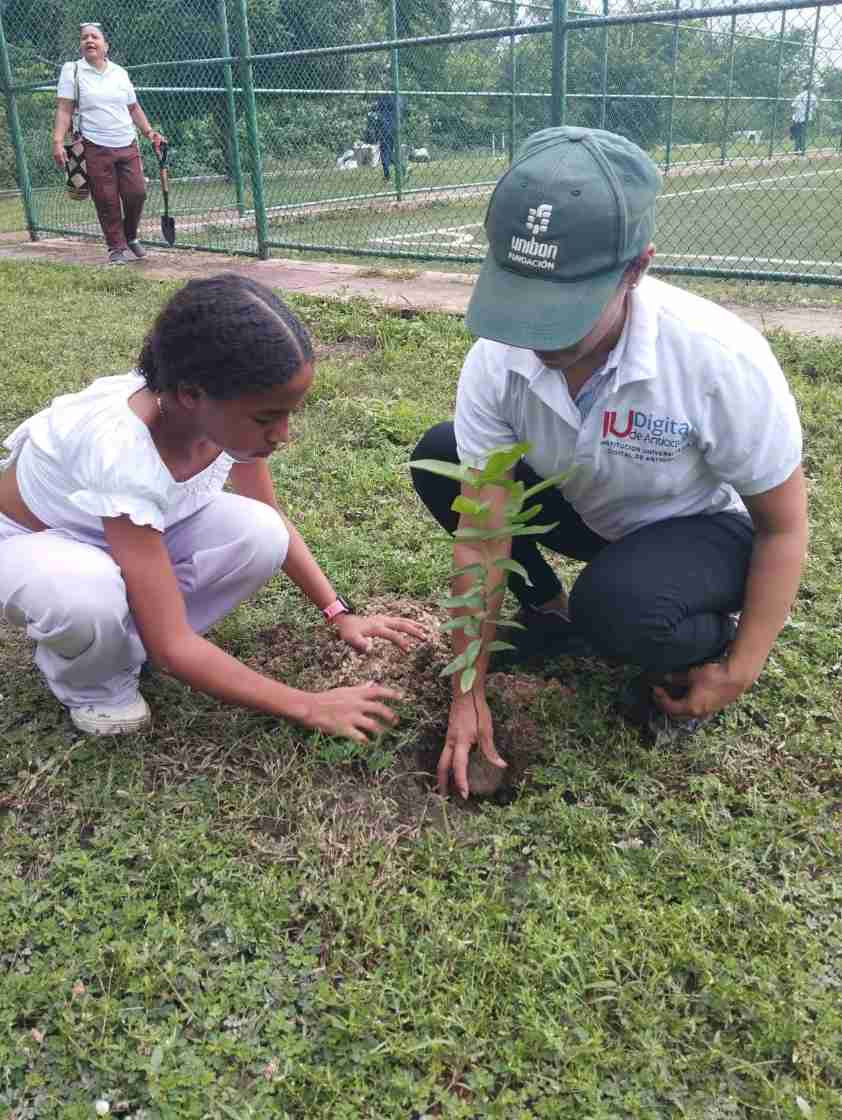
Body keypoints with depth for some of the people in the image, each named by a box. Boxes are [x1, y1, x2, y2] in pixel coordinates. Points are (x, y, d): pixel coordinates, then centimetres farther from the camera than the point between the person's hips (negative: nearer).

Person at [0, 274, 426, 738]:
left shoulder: (226, 410, -22)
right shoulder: (122, 452, -41)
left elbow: (276, 522, -2)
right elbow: (172, 646, -37)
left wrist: (339, 613, -9)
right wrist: (307, 707, -33)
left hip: (130, 533, 5)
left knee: (259, 535, -23)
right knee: (87, 596, -41)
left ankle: (127, 634, 1)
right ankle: (91, 685, -5)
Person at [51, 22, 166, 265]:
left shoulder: (119, 72, 12)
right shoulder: (71, 70, 2)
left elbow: (134, 108, 20)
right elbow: (64, 109, -4)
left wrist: (150, 132, 9)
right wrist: (58, 141, -15)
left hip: (127, 145, 3)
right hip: (95, 148, -3)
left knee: (137, 193, -2)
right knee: (107, 201, -4)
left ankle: (130, 238, 22)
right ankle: (117, 248, 8)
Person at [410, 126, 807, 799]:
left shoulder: (723, 359, -35)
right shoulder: (498, 359, -24)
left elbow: (783, 526, -19)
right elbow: (482, 535, -20)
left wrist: (739, 671, -17)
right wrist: (469, 695, -16)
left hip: (704, 531, -4)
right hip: (591, 514, 5)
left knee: (618, 605, -37)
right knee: (437, 459, -14)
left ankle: (704, 645, 0)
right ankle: (550, 616, 6)